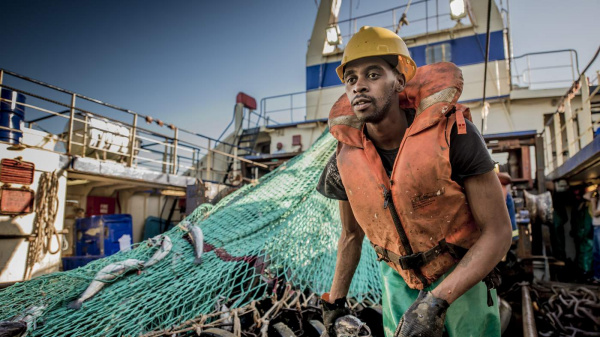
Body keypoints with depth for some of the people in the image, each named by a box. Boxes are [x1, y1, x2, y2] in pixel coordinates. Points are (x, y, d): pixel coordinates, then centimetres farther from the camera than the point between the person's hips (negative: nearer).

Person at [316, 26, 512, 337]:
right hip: (399, 281, 3)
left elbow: (498, 231, -21)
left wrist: (436, 301, -30)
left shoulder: (453, 134, -25)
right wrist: (333, 302, 7)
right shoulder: (347, 160, -14)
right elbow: (351, 235, 3)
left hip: (461, 277, -2)